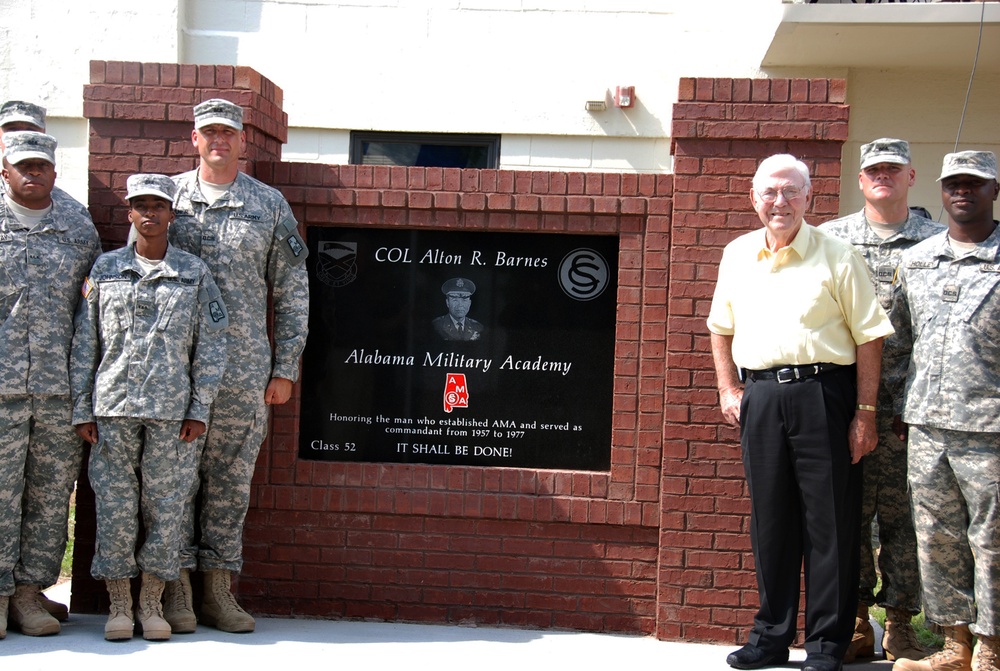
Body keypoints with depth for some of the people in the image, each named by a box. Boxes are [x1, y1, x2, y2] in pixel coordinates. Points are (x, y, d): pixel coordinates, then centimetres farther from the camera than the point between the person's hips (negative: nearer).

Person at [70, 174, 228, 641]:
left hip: (171, 410, 0)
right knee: (114, 504, 2)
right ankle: (119, 604, 13)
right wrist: (81, 409, 2)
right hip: (113, 408, 1)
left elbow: (211, 345, 5)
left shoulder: (194, 272, 6)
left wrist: (199, 410, -1)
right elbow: (84, 343, 8)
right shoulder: (105, 269, 8)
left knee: (165, 505, 3)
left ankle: (151, 603, 15)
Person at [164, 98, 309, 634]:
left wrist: (285, 368, 3)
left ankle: (218, 590, 13)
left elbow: (292, 290, 9)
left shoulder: (269, 205, 9)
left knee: (232, 479, 4)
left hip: (244, 368, 1)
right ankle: (175, 588, 10)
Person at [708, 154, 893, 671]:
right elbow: (721, 327, 23)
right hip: (760, 395, 4)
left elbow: (869, 336, -4)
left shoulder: (837, 256, -2)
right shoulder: (737, 255, 11)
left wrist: (865, 413, -8)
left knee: (830, 522, 0)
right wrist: (728, 389, 12)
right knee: (769, 521, 10)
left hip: (822, 392, -4)